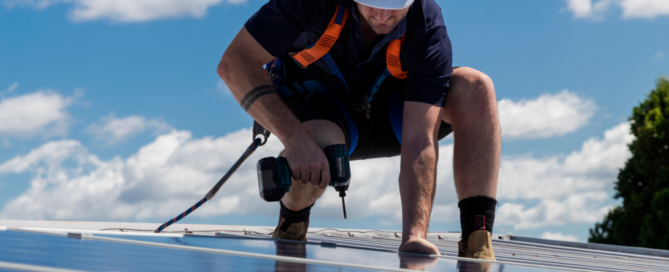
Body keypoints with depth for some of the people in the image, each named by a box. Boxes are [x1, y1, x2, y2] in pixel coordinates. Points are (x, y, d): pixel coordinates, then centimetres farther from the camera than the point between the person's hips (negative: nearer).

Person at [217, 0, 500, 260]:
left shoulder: (428, 27, -30)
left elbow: (419, 143, -33)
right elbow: (235, 61, -32)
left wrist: (414, 236, -44)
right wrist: (295, 139, -44)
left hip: (385, 116, 2)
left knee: (475, 88, -25)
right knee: (317, 146, -39)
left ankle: (477, 244, -25)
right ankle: (291, 223, -3)